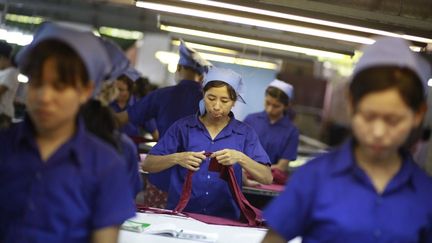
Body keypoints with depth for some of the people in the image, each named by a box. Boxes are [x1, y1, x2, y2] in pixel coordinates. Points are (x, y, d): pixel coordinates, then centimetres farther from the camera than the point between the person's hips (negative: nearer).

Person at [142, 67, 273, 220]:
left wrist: (240, 158, -16)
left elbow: (267, 178, 0)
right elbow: (147, 165, 3)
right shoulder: (183, 127, 6)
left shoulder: (245, 133, 7)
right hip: (180, 215, 0)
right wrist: (177, 158, -15)